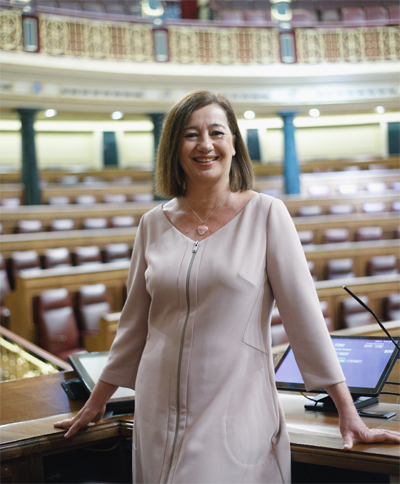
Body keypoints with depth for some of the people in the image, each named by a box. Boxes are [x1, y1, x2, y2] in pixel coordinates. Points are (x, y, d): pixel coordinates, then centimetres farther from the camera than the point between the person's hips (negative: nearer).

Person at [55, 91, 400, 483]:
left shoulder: (265, 214, -5)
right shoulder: (154, 224, 5)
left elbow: (303, 312, -6)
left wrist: (348, 414, -7)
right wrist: (95, 403, 19)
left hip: (236, 411, -3)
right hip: (159, 414, 4)